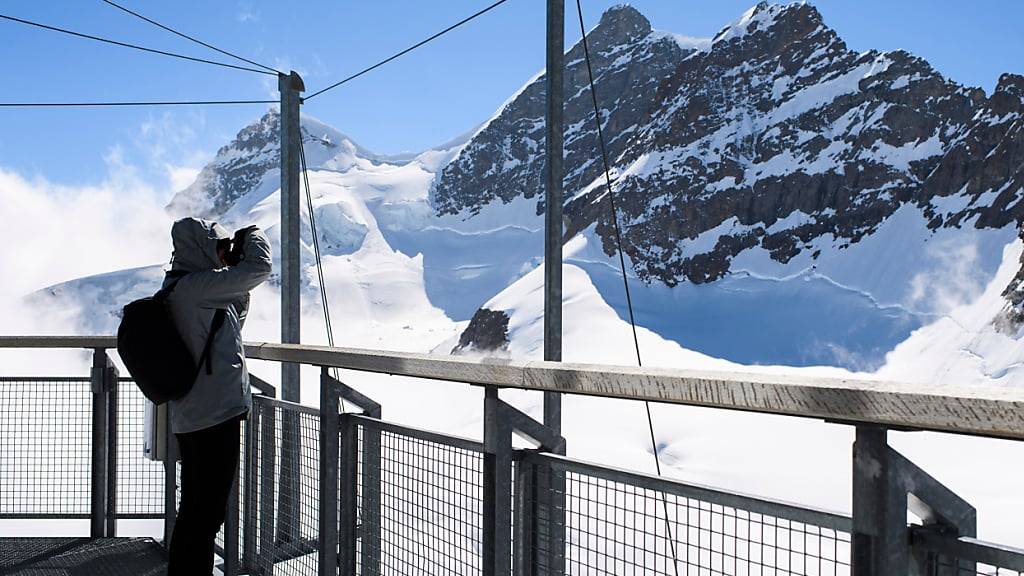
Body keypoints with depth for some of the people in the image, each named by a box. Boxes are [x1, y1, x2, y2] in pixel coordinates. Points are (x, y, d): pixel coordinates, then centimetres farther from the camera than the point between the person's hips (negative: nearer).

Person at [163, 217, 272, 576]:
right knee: (207, 514, -3)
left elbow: (234, 319, 23)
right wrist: (254, 234, 3)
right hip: (215, 414, -10)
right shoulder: (196, 286, -16)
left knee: (193, 509, 19)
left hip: (189, 419, 10)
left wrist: (235, 265, 14)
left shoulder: (178, 288, 15)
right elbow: (260, 267, -17)